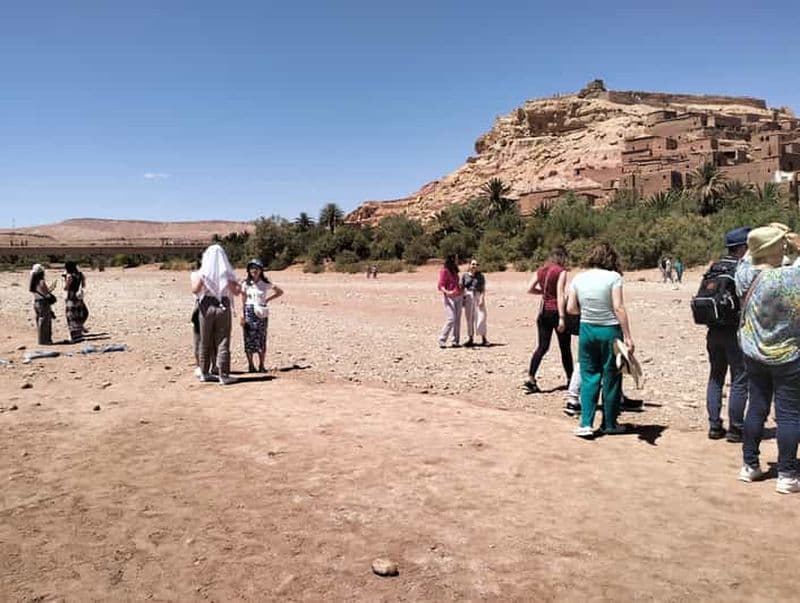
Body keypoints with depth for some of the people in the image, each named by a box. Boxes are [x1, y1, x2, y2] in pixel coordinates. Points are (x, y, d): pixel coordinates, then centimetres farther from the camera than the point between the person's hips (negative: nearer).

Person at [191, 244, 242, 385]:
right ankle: (224, 376, 0)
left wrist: (194, 278, 4)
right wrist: (237, 284, 9)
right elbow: (236, 291, -10)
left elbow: (195, 290, -13)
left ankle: (204, 373, 21)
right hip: (223, 308, -1)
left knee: (205, 342, 13)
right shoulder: (226, 273, -4)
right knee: (223, 343, 1)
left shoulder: (203, 272, -3)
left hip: (207, 307, 1)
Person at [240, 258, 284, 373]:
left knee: (261, 339, 0)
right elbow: (243, 300, 2)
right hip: (249, 311, 0)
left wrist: (268, 299, 3)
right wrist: (242, 315, -6)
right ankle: (251, 365, 8)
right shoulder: (245, 284, 3)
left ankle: (261, 366, 8)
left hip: (261, 312, 0)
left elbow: (280, 291, 12)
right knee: (249, 339, -1)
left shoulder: (265, 284, 3)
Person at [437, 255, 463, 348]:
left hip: (458, 297, 8)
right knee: (451, 319, -15)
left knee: (457, 320, 4)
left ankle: (455, 341, 8)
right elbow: (440, 286, -12)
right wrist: (447, 292, -28)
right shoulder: (444, 271, -7)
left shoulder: (454, 271, 16)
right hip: (449, 297, -8)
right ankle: (442, 341, -7)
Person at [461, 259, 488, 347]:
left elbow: (483, 289, -2)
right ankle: (470, 340, 10)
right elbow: (462, 288, 7)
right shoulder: (464, 275, 4)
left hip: (478, 297, -1)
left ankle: (484, 339, 3)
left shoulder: (481, 276, 1)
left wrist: (482, 299, -14)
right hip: (468, 297, 1)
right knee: (469, 318, 4)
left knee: (481, 317, -5)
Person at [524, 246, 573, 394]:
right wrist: (561, 318, -18)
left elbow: (530, 289, 5)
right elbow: (560, 295, -16)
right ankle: (570, 379, 21)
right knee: (565, 347, 9)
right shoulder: (561, 271, -10)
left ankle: (530, 380, -4)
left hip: (543, 311, 5)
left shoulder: (541, 270, 8)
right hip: (556, 311, -5)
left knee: (542, 347, 6)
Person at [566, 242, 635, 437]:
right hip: (609, 330, -3)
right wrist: (628, 336, -12)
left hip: (587, 330, 3)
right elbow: (618, 308, -14)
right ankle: (609, 424, 20)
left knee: (589, 376, 10)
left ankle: (586, 423, 1)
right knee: (611, 378, 9)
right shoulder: (613, 277, -10)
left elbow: (570, 308, 3)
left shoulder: (578, 279, 2)